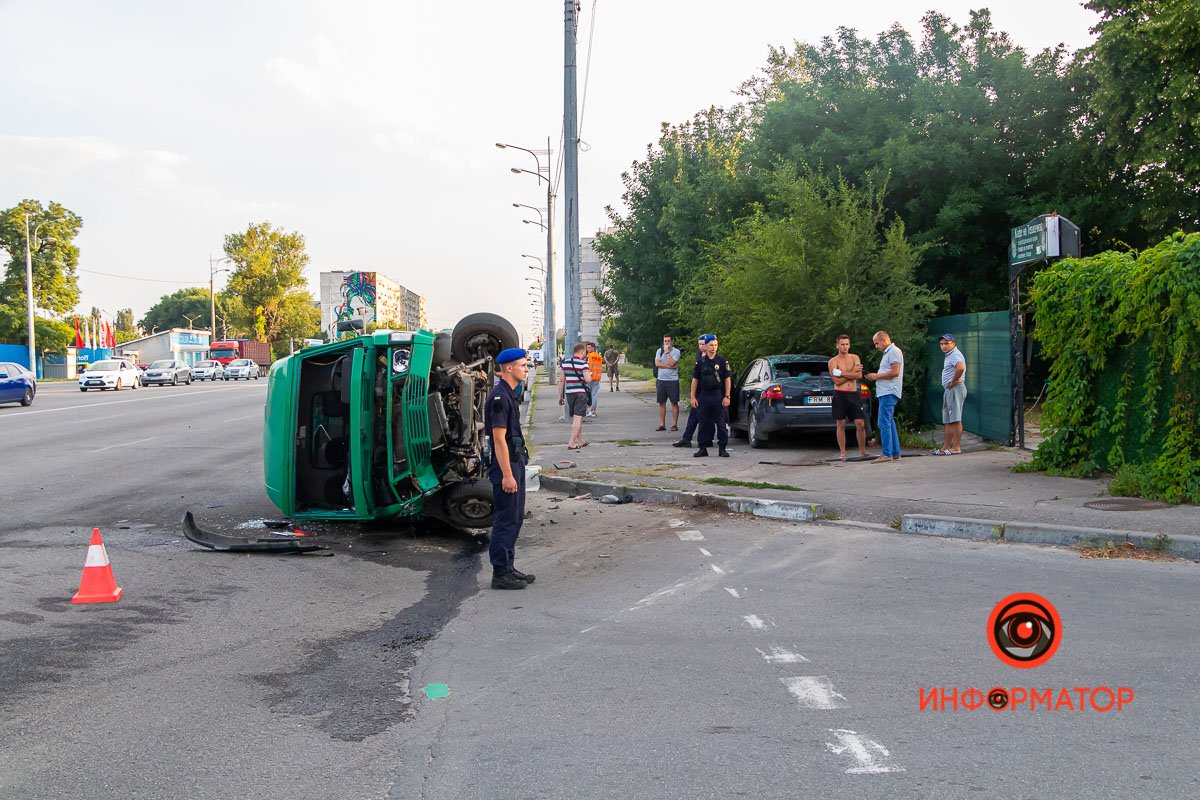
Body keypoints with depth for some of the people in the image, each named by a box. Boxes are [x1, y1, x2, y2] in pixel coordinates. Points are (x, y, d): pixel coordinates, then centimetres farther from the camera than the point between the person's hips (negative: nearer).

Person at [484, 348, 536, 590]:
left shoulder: (509, 394, 14)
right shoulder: (499, 397, -18)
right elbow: (499, 438, -22)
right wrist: (507, 474, -23)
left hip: (515, 461, 10)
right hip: (505, 464, -10)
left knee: (515, 517, 14)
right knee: (505, 519, -5)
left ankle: (508, 567, 22)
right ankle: (500, 573, 2)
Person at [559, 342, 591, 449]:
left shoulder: (564, 362, 7)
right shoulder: (583, 363, -10)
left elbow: (561, 380, 8)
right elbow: (587, 379, -18)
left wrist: (560, 396, 13)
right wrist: (590, 374, 5)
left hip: (569, 392, 6)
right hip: (581, 392, -6)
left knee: (574, 418, 16)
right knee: (578, 417, -3)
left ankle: (580, 440, 27)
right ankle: (571, 443, -8)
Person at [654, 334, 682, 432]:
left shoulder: (676, 351, -2)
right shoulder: (659, 351, 9)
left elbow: (671, 363, -16)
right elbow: (657, 363, -5)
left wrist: (667, 352, -10)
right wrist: (669, 366, -11)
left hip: (672, 380, -4)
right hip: (661, 380, 4)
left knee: (674, 402, -1)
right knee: (661, 403, 5)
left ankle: (674, 424, 4)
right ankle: (662, 424, 10)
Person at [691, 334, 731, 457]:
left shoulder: (722, 361, 1)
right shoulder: (700, 362, 8)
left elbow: (728, 379, 0)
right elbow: (695, 379, 10)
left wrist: (727, 396, -7)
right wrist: (693, 397, 4)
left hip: (718, 395, -3)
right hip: (703, 395, 3)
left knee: (721, 423, 0)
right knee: (704, 423, 6)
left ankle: (722, 448, 5)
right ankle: (703, 448, 12)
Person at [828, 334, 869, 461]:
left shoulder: (855, 358, 8)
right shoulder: (833, 361, -1)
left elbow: (859, 376, -7)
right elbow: (837, 381, -12)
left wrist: (841, 373, -12)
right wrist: (852, 372, -9)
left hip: (853, 394, 2)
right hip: (840, 395, -2)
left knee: (860, 424, -1)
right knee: (841, 425, 1)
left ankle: (862, 451, 12)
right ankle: (842, 453, 7)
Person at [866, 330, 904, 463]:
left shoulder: (894, 351, -10)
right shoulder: (888, 352, 22)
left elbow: (895, 372, -19)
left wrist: (877, 376, -11)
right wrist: (876, 376, 12)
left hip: (889, 392, -11)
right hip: (885, 392, 11)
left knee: (884, 422, -13)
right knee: (889, 422, 11)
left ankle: (887, 454, -14)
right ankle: (895, 453, 14)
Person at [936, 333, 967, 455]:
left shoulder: (955, 355, -12)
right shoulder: (949, 356, 21)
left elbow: (960, 368, -32)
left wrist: (953, 382, -21)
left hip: (955, 389, -11)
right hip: (949, 390, 11)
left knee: (955, 419, -10)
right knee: (948, 421, 11)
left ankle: (956, 447, -10)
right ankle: (946, 447, 15)